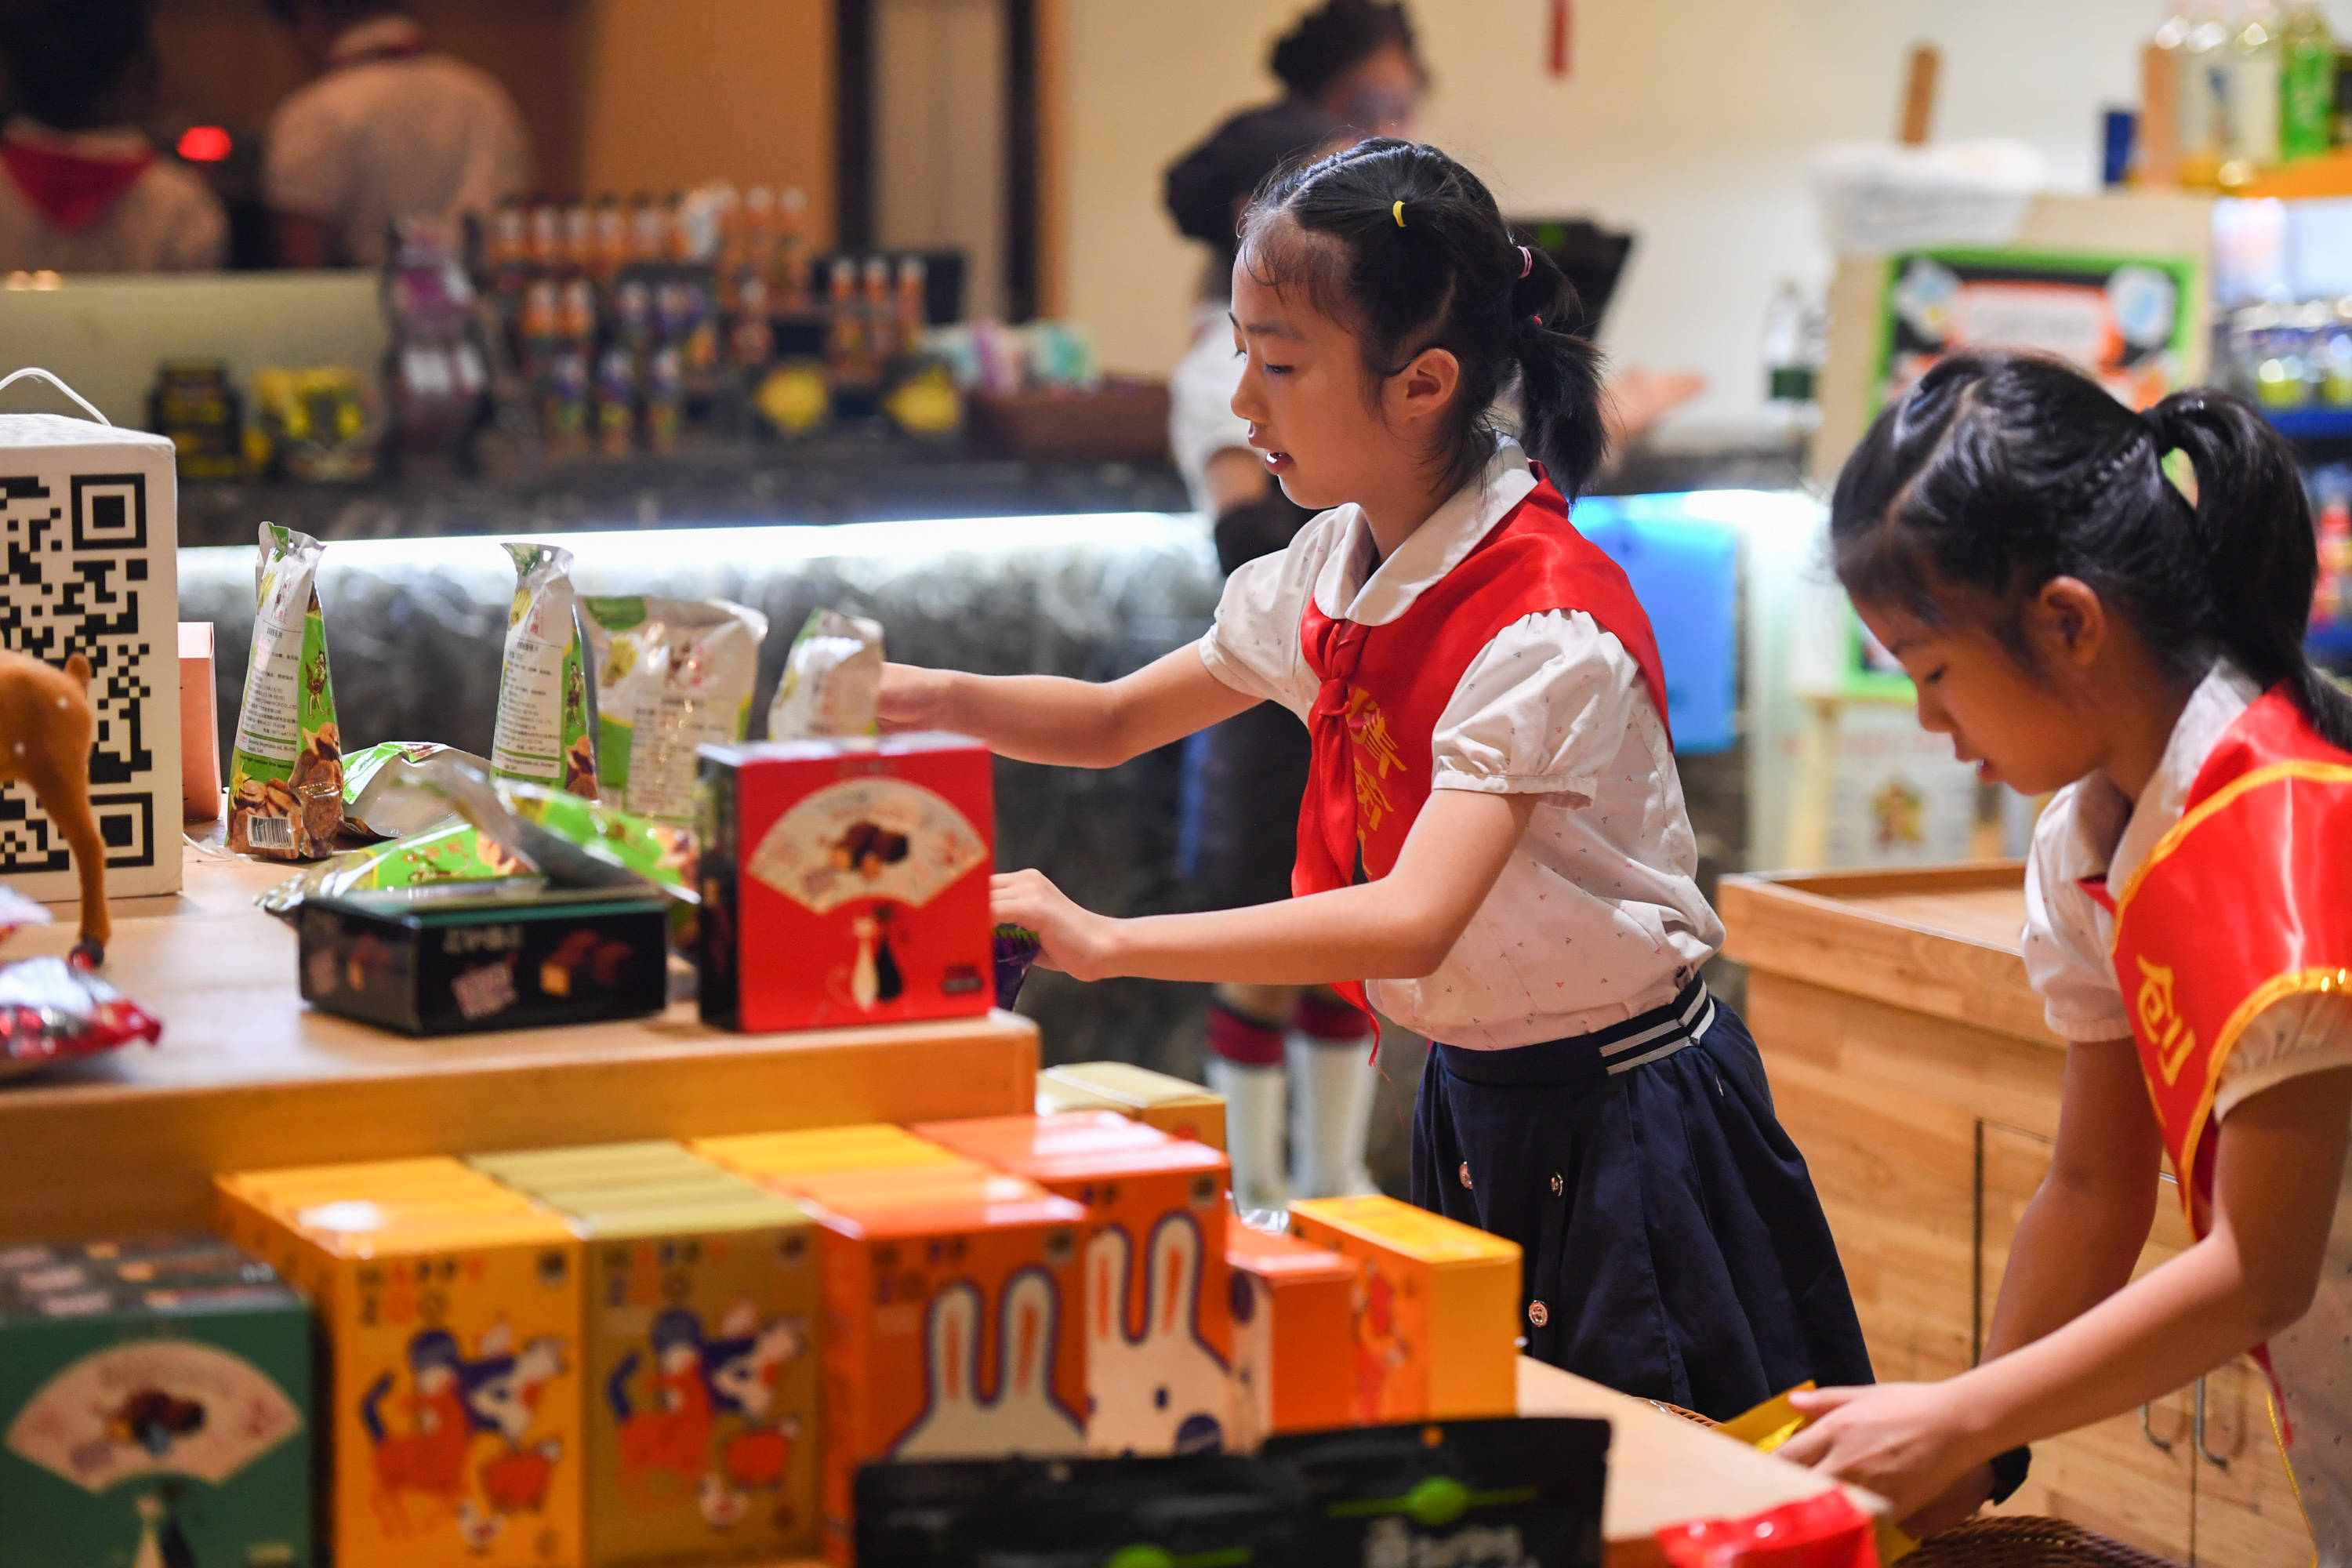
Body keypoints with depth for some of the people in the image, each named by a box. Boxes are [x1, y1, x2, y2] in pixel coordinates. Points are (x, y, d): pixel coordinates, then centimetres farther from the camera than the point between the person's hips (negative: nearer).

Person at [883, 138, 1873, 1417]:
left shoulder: (1547, 623, -25)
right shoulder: (1334, 570, 0)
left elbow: (1414, 921, -34)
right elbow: (1118, 722, 14)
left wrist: (1106, 942, -36)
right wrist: (937, 700, -6)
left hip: (1614, 1110, -8)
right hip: (1470, 1100, 8)